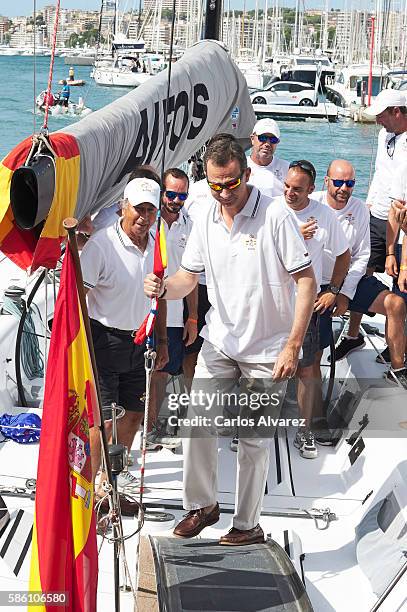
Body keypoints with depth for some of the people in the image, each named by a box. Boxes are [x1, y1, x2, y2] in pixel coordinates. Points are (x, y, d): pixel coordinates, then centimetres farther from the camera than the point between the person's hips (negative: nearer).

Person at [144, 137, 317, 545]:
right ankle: (202, 505, 24)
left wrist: (292, 346, -18)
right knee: (197, 423, 3)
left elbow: (306, 281, -14)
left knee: (254, 439, 4)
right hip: (220, 343, 5)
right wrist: (163, 288, -16)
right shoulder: (205, 220, 2)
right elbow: (188, 277, 9)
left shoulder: (274, 216, -15)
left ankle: (248, 525, 18)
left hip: (268, 350, -5)